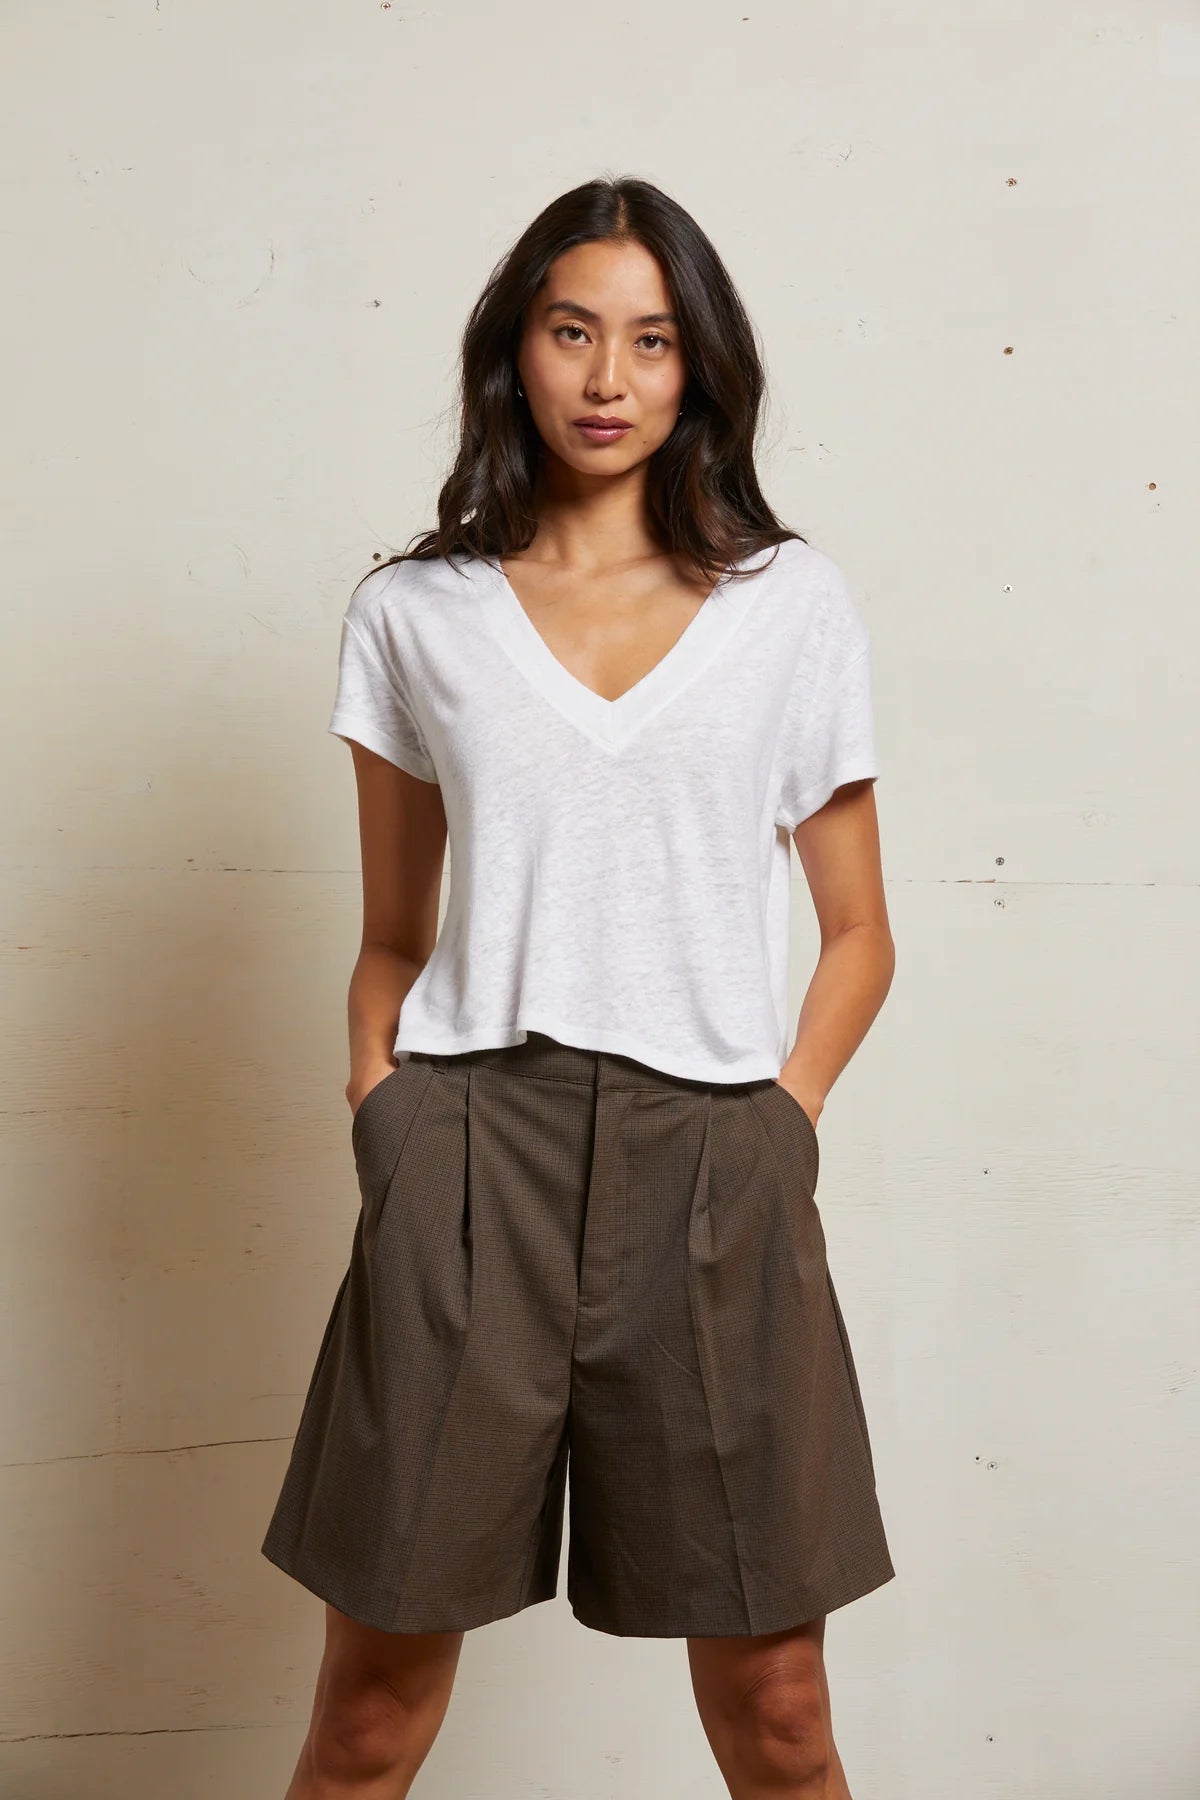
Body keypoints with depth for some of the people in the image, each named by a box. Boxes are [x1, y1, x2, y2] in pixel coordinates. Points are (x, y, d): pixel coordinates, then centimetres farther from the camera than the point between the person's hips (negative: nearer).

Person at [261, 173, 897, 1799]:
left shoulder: (794, 603, 9)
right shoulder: (414, 615, 10)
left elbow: (857, 933, 12)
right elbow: (391, 938, 14)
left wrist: (774, 1120, -1)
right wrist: (382, 1119, 0)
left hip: (712, 1174, 0)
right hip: (467, 1161, 0)